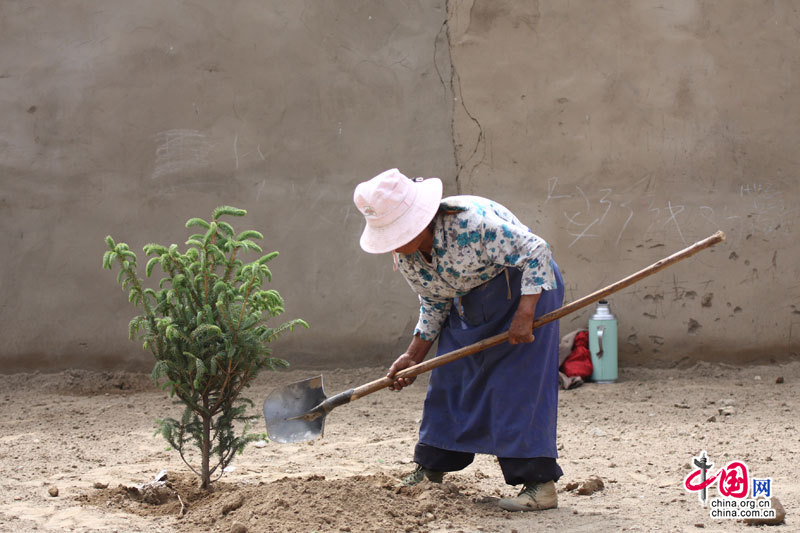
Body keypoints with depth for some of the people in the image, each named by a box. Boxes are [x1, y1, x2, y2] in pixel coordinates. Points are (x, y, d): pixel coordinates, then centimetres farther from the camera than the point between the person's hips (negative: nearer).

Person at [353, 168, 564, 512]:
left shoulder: (471, 222, -33)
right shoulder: (405, 258, -8)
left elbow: (536, 252, -29)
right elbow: (434, 305, 8)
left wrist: (524, 315, -34)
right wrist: (413, 357, 4)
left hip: (527, 288, -8)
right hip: (471, 306, 8)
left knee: (517, 384, -16)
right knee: (449, 379, 9)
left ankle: (539, 484, -14)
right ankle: (431, 469, 25)